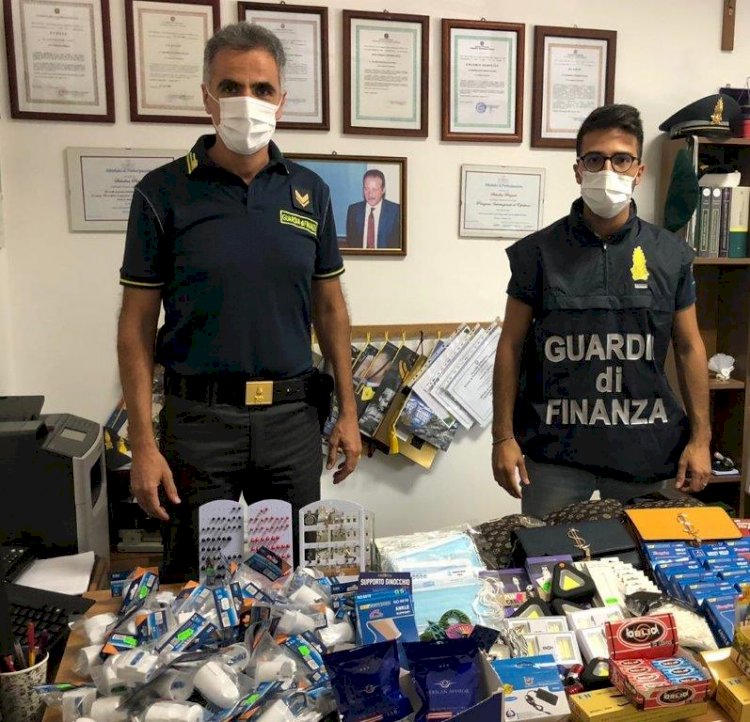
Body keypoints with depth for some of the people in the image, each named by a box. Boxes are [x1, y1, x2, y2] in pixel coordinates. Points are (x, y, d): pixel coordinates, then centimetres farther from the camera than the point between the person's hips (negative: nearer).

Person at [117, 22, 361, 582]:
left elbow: (330, 308, 9)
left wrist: (348, 411, 5)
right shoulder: (163, 193, -4)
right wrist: (142, 443, -8)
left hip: (294, 414, 3)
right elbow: (137, 323, -3)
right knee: (193, 584, 13)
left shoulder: (310, 192, 4)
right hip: (200, 416, -2)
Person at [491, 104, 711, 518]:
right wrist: (503, 437, -5)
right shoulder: (538, 252, -3)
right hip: (554, 450, -2)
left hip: (643, 449, 2)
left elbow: (689, 348, 8)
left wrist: (700, 438, 4)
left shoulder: (670, 254, 3)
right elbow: (511, 346, -1)